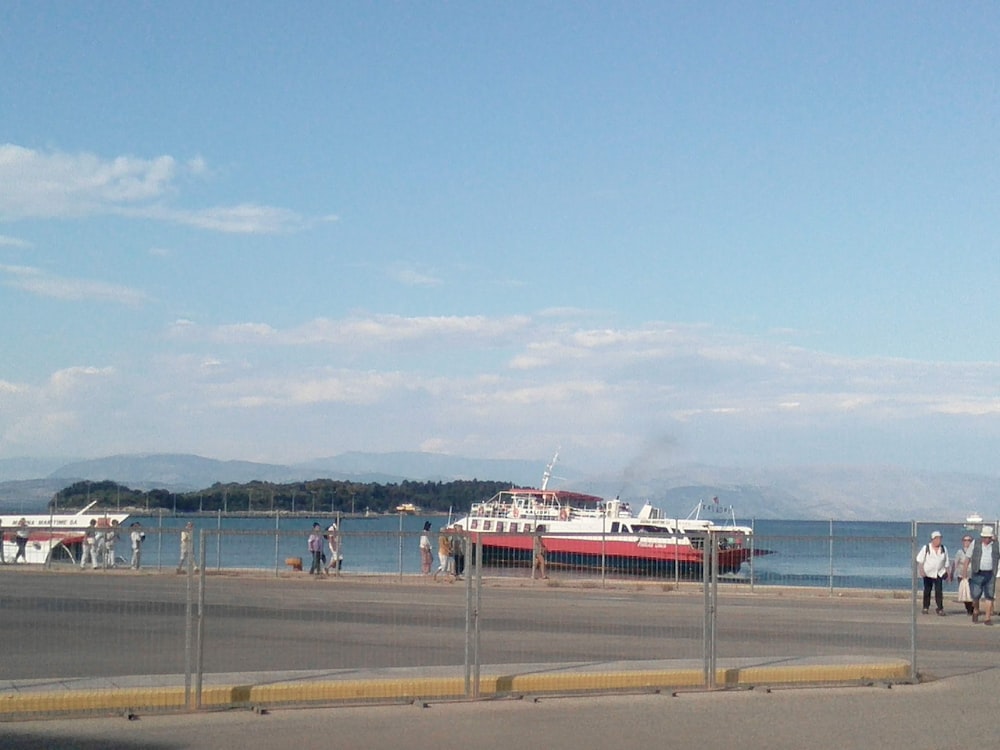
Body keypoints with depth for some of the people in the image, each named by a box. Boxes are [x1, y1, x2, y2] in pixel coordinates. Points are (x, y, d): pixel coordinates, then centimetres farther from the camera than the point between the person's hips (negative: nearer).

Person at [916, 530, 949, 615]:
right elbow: (920, 560, -4)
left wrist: (947, 572, 11)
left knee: (938, 591, -12)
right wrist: (921, 570, -15)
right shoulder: (926, 548, -2)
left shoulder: (943, 549, 6)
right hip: (928, 573, -1)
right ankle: (926, 607, 20)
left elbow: (946, 563, 13)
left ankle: (940, 609, -11)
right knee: (927, 590, 7)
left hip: (939, 573, 1)